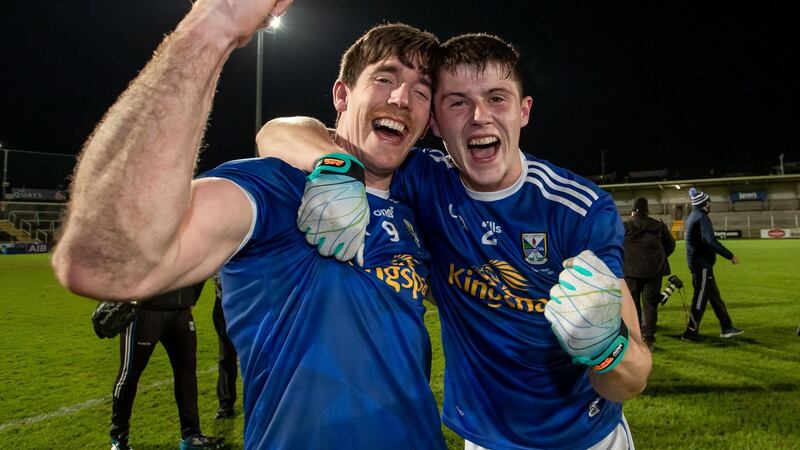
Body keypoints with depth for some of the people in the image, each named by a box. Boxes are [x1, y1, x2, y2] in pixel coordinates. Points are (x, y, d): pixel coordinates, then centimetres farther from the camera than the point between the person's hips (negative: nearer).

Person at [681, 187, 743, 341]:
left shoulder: (693, 216, 15)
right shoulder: (701, 217, -15)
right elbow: (711, 241, -25)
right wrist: (731, 256, -20)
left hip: (698, 263, 10)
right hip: (702, 264, -10)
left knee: (715, 296, 15)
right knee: (701, 298, -4)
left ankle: (726, 328, 22)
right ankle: (691, 332, 1)